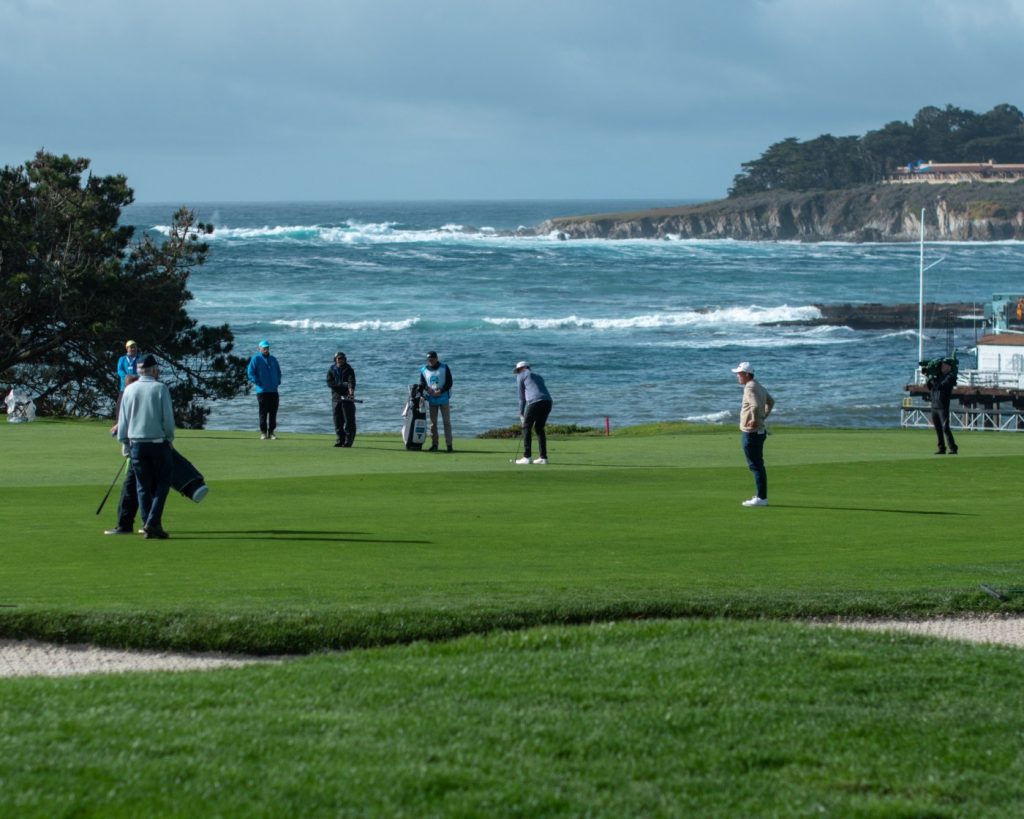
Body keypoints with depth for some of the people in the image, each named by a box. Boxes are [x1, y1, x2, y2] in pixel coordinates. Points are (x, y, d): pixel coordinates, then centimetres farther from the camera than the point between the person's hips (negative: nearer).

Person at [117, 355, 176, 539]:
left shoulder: (129, 390, 4)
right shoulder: (160, 389, -7)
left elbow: (123, 419, 8)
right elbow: (168, 417, -7)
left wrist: (124, 442, 17)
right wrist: (170, 437, 8)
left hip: (136, 443, 4)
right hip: (158, 441, -4)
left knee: (143, 486, 8)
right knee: (162, 482, 4)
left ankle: (147, 526, 6)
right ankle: (153, 521, -9)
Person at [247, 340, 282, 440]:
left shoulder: (273, 359, 16)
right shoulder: (255, 359, 0)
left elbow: (278, 371, 25)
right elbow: (250, 372, -6)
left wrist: (278, 382, 11)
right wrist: (257, 382, -11)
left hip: (273, 390, 5)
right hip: (262, 390, -5)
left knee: (273, 413, 3)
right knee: (263, 413, -4)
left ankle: (271, 432, 8)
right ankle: (263, 432, 1)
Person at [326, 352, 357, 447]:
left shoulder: (348, 369, 1)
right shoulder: (331, 370, 9)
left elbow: (352, 381, -16)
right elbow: (329, 383, -5)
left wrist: (351, 390, -35)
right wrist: (342, 384, -17)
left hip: (347, 397, -3)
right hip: (336, 396, 3)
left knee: (349, 419, -7)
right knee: (337, 421, 3)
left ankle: (348, 441, -5)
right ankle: (339, 440, 8)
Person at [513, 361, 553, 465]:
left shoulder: (521, 376, 14)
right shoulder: (538, 377, 33)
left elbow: (522, 396, 14)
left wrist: (521, 414, 22)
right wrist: (525, 414, 30)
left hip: (535, 402, -6)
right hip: (547, 401, 6)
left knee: (526, 428, 6)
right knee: (539, 428, 19)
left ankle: (527, 457, -1)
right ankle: (543, 457, 14)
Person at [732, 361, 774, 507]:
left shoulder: (750, 388, -17)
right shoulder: (759, 387, 13)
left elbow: (756, 405, -35)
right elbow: (771, 401, 29)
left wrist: (754, 419, -22)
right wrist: (764, 416, 20)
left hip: (751, 433, -10)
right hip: (759, 431, 10)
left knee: (755, 465, -6)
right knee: (758, 465, 15)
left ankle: (761, 498, -5)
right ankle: (762, 496, 20)